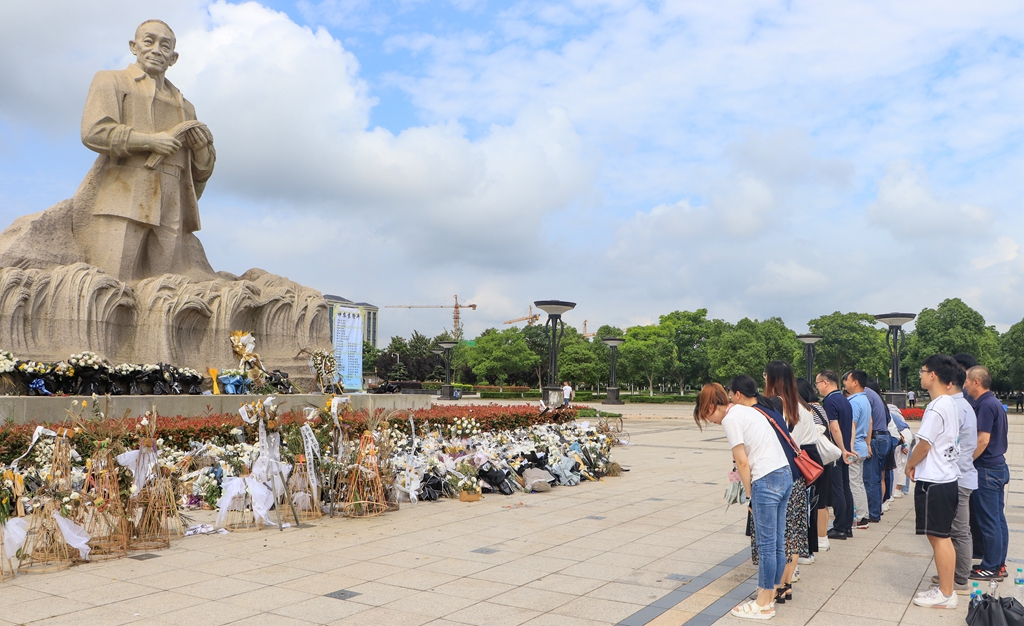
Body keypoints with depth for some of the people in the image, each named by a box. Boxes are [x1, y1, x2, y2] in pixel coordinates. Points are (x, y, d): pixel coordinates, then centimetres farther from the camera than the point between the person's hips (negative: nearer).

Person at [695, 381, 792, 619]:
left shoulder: (730, 418, -9)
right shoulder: (745, 411, 17)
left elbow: (742, 462, -10)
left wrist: (751, 495, 1)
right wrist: (754, 494, 13)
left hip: (766, 479, -9)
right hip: (785, 474, 9)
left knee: (767, 546, 1)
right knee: (777, 544, 14)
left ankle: (764, 605, 10)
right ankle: (770, 595, 23)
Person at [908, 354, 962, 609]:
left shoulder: (936, 407, -18)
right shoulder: (951, 404, 11)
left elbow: (924, 444, -17)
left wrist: (910, 464, 0)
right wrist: (918, 463, 11)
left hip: (933, 482, -10)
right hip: (948, 478, 10)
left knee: (938, 537, -1)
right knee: (943, 536, 16)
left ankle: (945, 594, 7)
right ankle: (946, 587, 24)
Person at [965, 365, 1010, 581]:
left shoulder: (986, 405, -18)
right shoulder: (995, 403, 12)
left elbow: (983, 440, -23)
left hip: (987, 469, -10)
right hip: (998, 466, 10)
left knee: (988, 520, -2)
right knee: (998, 518, 14)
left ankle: (991, 568, 5)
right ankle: (999, 564, 21)